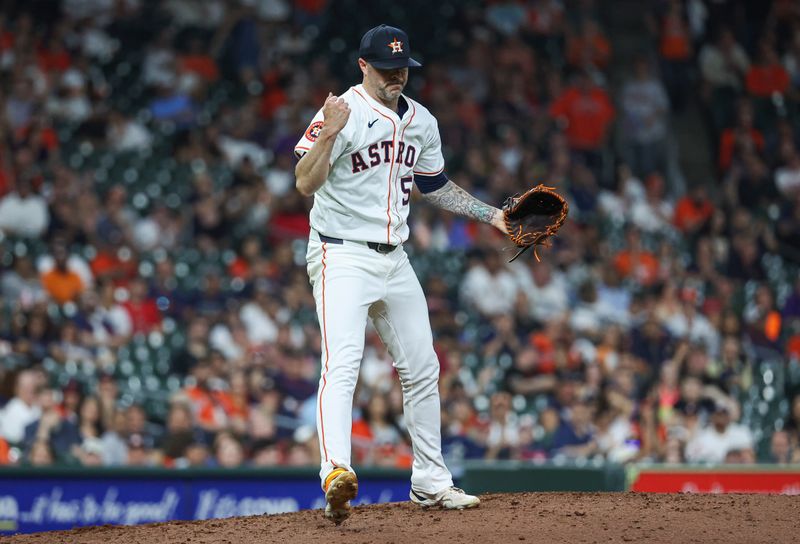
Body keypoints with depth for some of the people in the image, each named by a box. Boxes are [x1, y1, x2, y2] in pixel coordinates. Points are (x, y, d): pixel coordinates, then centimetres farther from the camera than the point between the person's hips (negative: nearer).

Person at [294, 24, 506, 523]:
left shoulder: (422, 121, 9)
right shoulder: (342, 113, -13)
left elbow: (435, 185, 24)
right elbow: (306, 183, -22)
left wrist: (491, 215, 19)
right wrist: (329, 132, -35)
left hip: (394, 259, 7)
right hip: (342, 256, -7)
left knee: (422, 369, 12)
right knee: (342, 363, -24)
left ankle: (430, 482, 24)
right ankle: (336, 472, -40)